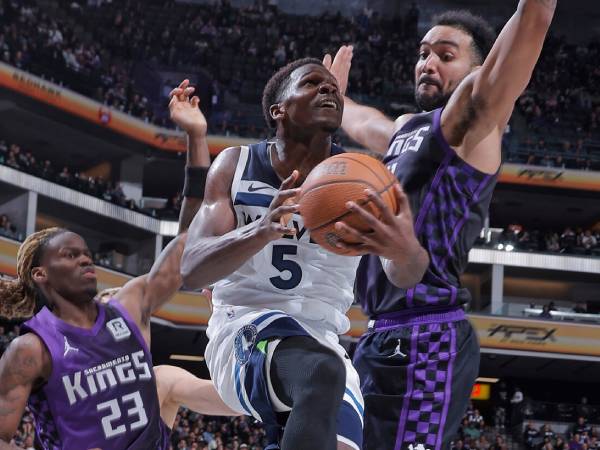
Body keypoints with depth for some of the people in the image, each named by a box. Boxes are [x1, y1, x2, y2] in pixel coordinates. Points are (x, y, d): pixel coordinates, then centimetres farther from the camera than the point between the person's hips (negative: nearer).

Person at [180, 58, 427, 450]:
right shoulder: (236, 166, 0)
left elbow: (407, 278, -17)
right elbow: (192, 269, -12)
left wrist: (405, 250, -43)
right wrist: (262, 230, -32)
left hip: (324, 342, 4)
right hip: (244, 332, -3)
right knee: (322, 373, -34)